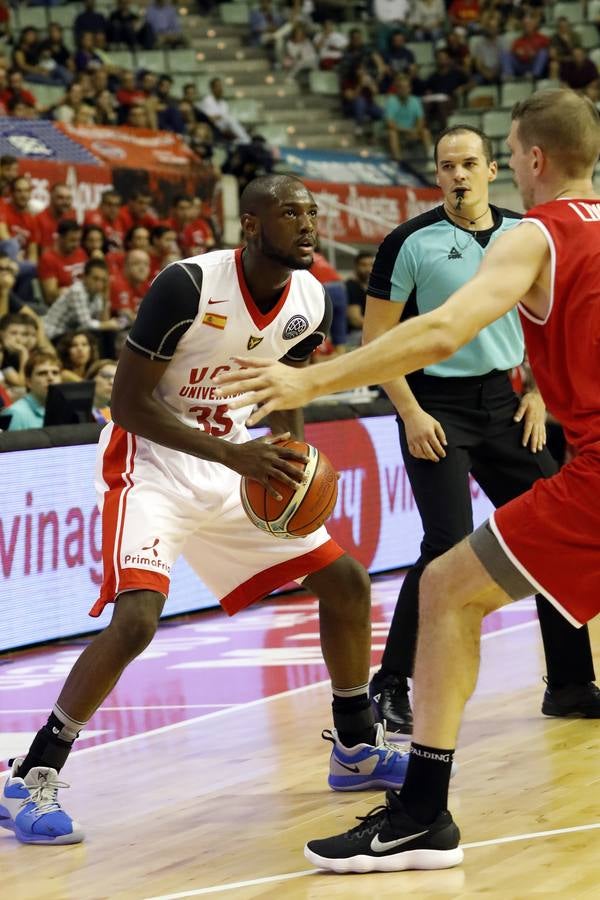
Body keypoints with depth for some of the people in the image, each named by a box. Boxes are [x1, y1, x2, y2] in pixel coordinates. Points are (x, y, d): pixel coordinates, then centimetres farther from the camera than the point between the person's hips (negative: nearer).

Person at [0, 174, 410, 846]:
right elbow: (128, 402, -22)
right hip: (152, 462, -7)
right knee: (137, 617, -26)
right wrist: (232, 455, -30)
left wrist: (292, 461, -6)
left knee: (345, 580, 6)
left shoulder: (310, 300, -4)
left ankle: (356, 750, 25)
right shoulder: (188, 285, -25)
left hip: (238, 462, 7)